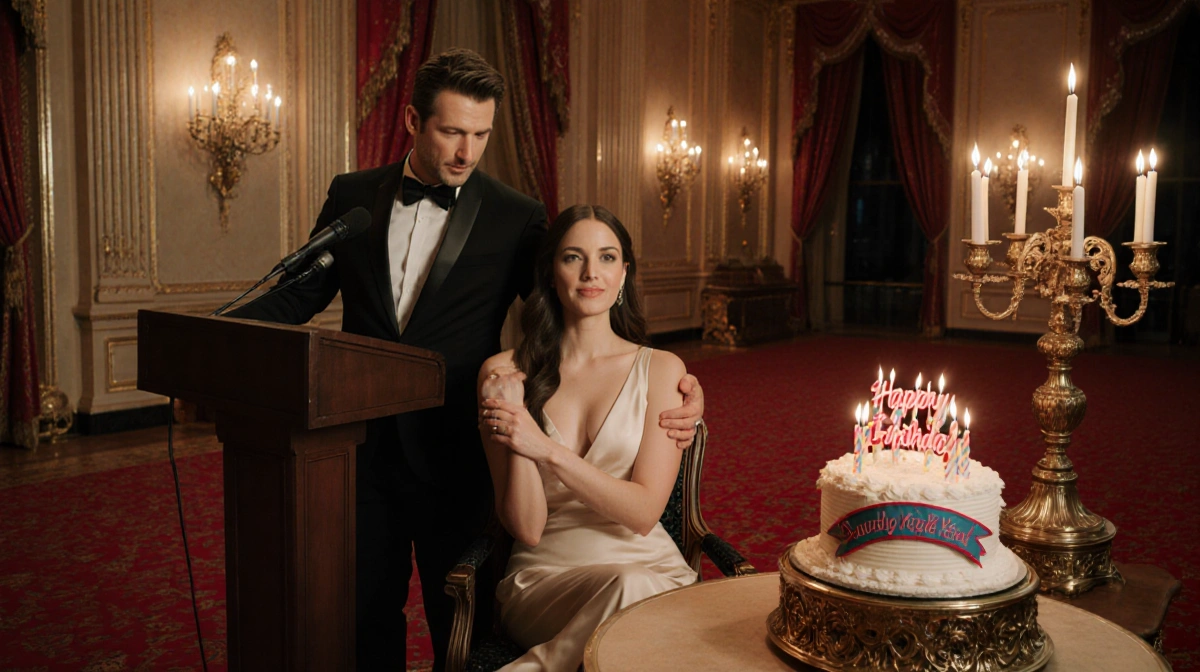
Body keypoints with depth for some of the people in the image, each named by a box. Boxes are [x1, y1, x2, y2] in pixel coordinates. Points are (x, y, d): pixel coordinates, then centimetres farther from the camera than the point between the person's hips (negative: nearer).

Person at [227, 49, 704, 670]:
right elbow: (300, 293, 8)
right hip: (364, 451, 2)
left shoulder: (517, 219, -4)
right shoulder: (352, 195, 3)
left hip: (456, 462, -2)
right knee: (366, 621, 17)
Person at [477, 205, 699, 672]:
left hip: (649, 568, 1)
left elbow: (643, 513, -7)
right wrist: (515, 416, -16)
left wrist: (547, 448, -17)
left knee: (635, 591, -35)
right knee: (624, 587, -35)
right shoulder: (504, 373, 1)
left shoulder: (660, 369, 1)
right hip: (542, 577, -1)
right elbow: (525, 528, -3)